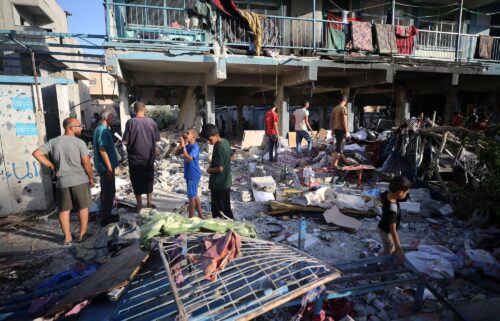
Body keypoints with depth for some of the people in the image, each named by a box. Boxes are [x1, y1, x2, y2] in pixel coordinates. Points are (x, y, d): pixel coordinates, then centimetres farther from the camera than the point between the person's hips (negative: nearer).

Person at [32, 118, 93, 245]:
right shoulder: (79, 142, -9)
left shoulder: (53, 142, 4)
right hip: (80, 180, -3)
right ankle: (82, 234, 18)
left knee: (64, 210, 12)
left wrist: (52, 166, 5)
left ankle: (67, 238, 18)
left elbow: (37, 153, 1)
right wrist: (91, 178, 0)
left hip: (62, 181, 3)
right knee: (83, 207, 11)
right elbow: (86, 163, -12)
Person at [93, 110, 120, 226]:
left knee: (105, 191, 18)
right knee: (109, 192, -3)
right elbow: (102, 150, -24)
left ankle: (105, 214, 29)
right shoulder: (103, 130, -18)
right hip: (106, 166, -10)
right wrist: (110, 168, -23)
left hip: (102, 166, 10)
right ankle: (106, 218, 5)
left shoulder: (99, 129, 14)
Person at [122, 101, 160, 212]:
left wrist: (133, 141, 9)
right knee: (148, 179, 17)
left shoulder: (131, 122, -12)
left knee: (137, 181, 10)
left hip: (135, 157, -2)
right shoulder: (152, 122, -5)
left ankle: (139, 205, 18)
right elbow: (156, 139, 2)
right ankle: (149, 202, 25)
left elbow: (125, 141, -11)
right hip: (149, 157, 3)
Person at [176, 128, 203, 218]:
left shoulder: (195, 147, -20)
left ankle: (191, 217, 15)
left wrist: (183, 146, -29)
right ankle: (200, 215, 28)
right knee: (194, 195, 17)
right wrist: (182, 145, -3)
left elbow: (188, 158, -32)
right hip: (189, 174, 9)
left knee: (191, 196, 2)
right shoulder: (188, 146, 6)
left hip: (193, 175, -9)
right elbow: (177, 153, 11)